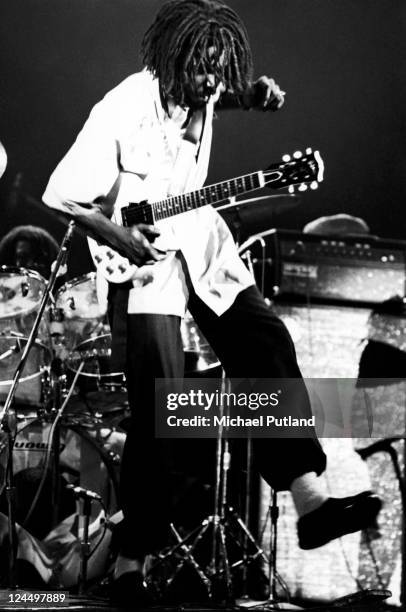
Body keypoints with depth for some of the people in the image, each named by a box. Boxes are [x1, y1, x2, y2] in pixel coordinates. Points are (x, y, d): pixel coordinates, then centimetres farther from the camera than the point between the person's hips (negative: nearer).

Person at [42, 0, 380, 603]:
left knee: (268, 345, -9)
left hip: (203, 247, 7)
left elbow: (229, 93, 26)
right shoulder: (123, 110, -20)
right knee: (160, 407, -13)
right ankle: (131, 562, -6)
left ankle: (310, 501, -12)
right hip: (141, 260, -7)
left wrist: (259, 93, 4)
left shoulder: (204, 90, -1)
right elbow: (61, 193, -15)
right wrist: (119, 239, -22)